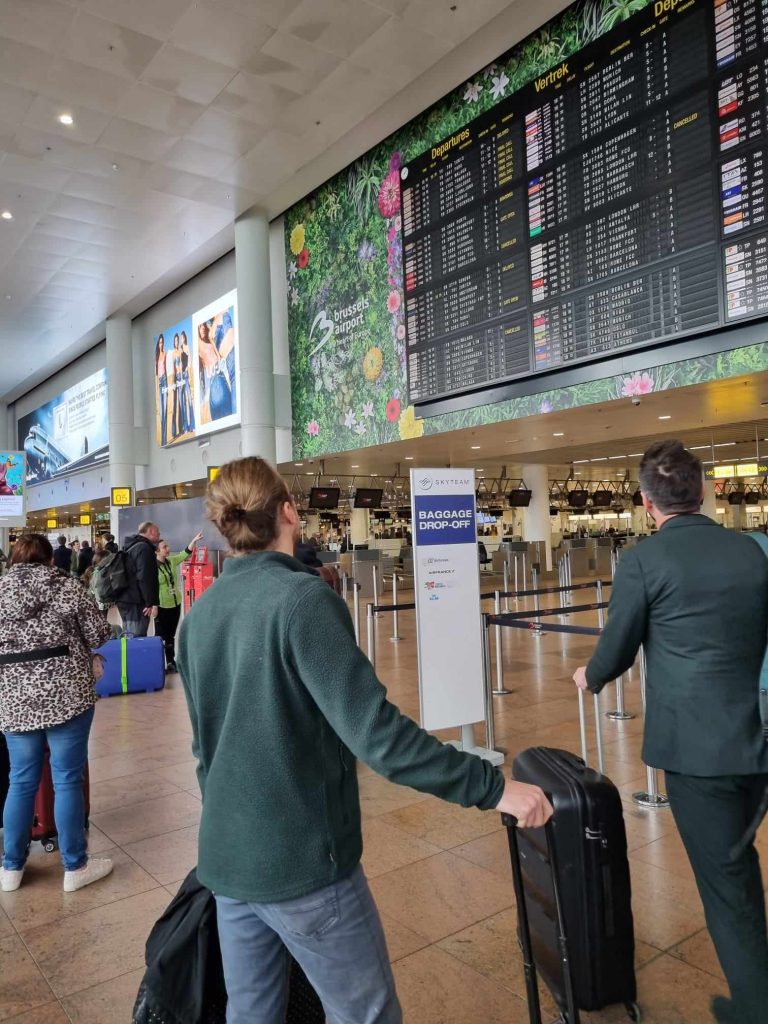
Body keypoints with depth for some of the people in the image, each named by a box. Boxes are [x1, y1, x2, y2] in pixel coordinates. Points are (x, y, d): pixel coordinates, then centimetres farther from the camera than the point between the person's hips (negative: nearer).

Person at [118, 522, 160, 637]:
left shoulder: (130, 547, 19)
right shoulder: (144, 548, -13)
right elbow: (145, 578, -23)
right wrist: (151, 602, -20)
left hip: (125, 600, 10)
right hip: (136, 603, -10)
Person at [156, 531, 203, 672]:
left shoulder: (171, 560, 3)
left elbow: (185, 553, 3)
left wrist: (194, 540, -10)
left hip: (175, 603, 6)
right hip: (161, 606, -6)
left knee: (171, 635, 14)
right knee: (161, 636, 1)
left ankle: (171, 662, 22)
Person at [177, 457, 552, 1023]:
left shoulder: (199, 612, 3)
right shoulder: (302, 598, -20)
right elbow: (374, 730, -27)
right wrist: (492, 785, -21)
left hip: (226, 856, 7)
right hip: (302, 859, -7)